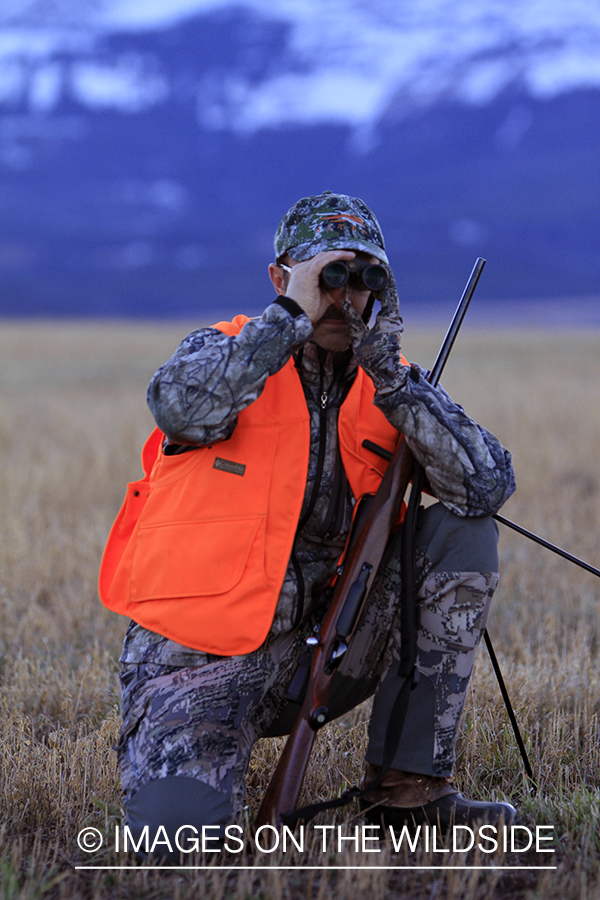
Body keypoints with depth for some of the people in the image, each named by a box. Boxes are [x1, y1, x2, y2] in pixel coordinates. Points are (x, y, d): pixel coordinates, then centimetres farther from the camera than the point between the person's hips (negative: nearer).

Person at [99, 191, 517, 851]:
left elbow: (488, 486, -10)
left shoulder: (387, 388, 6)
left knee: (464, 536, -11)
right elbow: (182, 407, -29)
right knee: (178, 834, -27)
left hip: (320, 643, 4)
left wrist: (390, 373, -15)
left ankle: (409, 788, -6)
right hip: (200, 656, -4)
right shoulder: (226, 351, -2)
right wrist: (293, 315, -22)